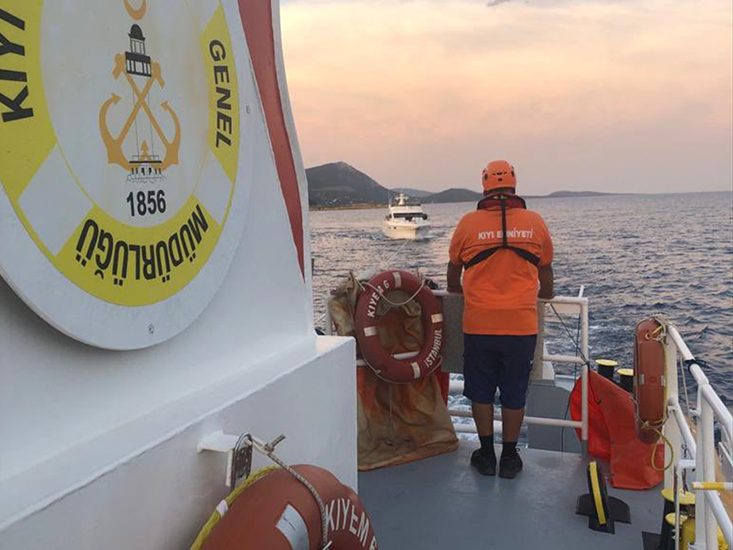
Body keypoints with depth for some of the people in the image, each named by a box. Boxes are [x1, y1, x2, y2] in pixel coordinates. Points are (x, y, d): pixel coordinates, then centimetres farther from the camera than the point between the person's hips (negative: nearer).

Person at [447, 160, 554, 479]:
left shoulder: (468, 223, -1)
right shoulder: (535, 222, 2)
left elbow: (453, 277, 12)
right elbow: (546, 273, 15)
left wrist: (459, 292, 34)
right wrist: (543, 295, 36)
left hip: (478, 324, -1)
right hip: (521, 325, 1)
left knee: (481, 392, 15)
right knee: (514, 395, 14)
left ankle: (487, 456, 25)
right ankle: (509, 458, 25)